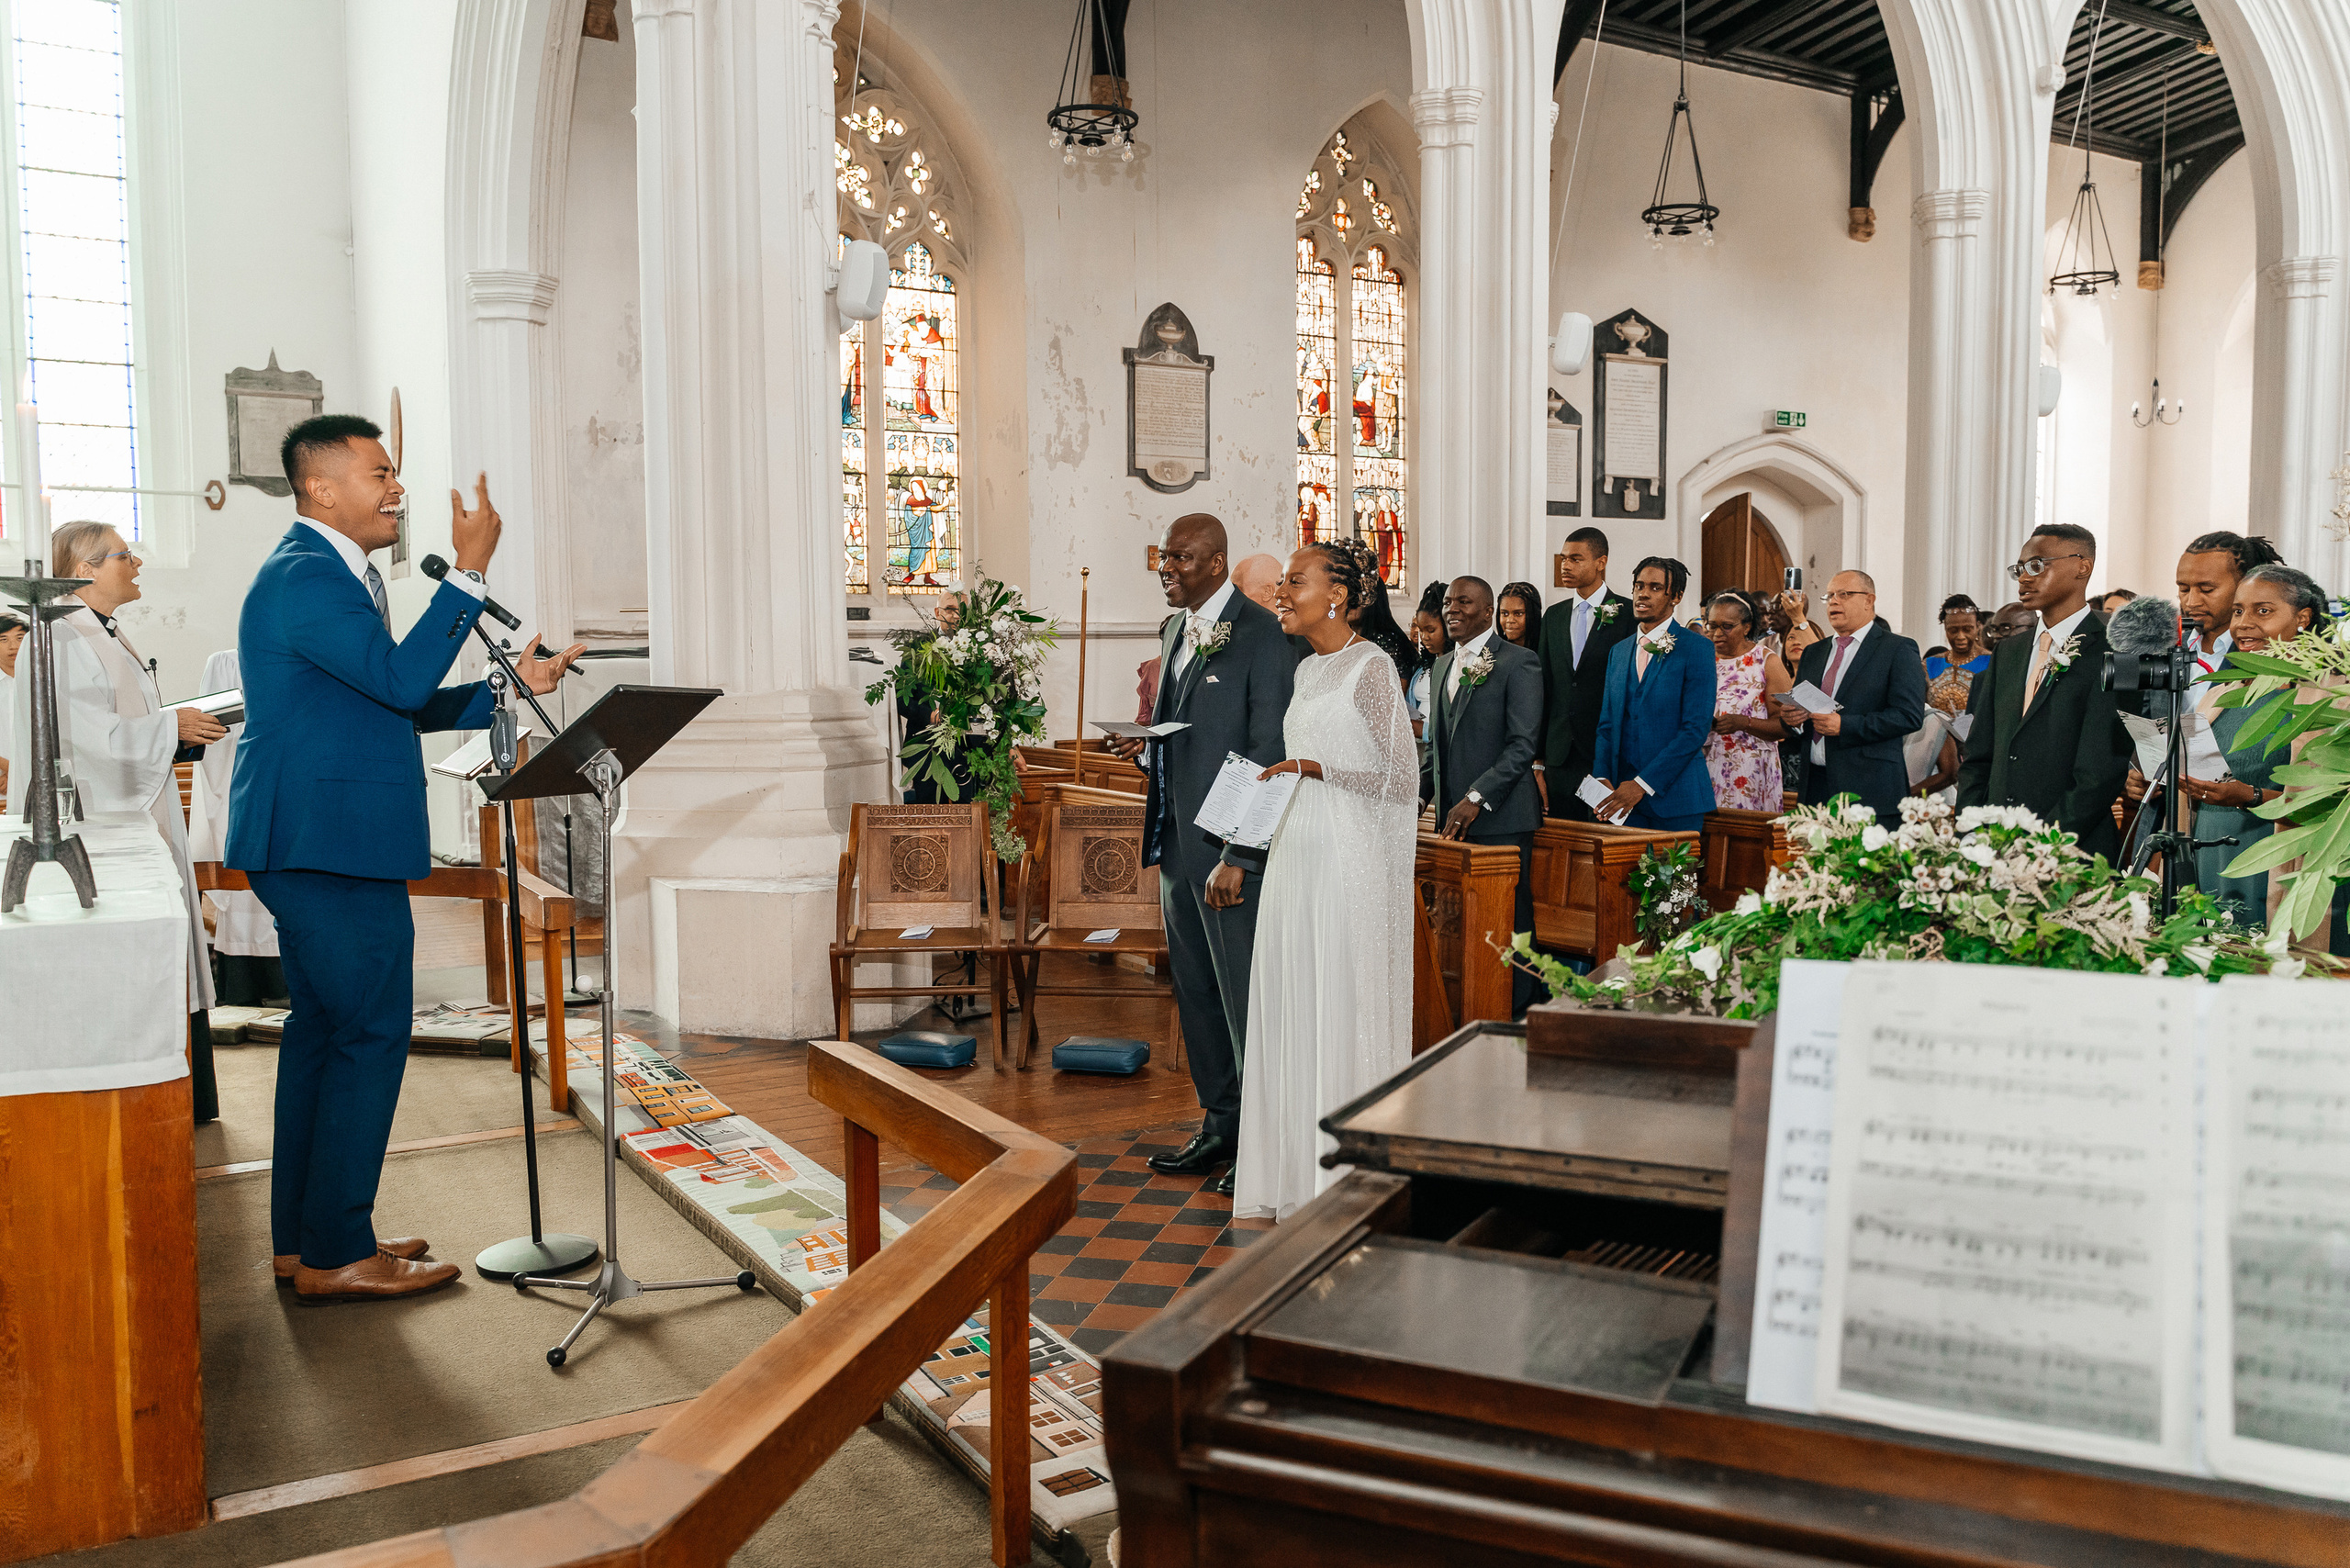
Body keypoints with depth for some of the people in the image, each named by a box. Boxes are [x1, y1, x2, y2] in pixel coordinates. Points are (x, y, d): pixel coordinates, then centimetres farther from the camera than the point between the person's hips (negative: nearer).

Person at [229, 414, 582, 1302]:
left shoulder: (327, 573, 20)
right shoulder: (307, 577, -14)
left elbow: (397, 708, 20)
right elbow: (402, 678, -24)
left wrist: (508, 687, 13)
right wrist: (470, 569, -21)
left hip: (310, 845, 11)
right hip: (333, 846, -11)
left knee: (322, 1030, 14)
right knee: (370, 1036, -6)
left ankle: (303, 1238, 23)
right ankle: (336, 1254, 3)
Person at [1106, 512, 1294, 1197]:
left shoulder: (1261, 633, -12)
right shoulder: (1174, 631, 14)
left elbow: (1269, 753, -17)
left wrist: (1237, 857, -20)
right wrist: (1148, 748, 2)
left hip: (1231, 850, -8)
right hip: (1177, 844, 9)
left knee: (1244, 995, 0)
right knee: (1196, 993, 16)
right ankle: (1220, 1126, 30)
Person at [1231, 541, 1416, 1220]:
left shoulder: (1370, 668, -10)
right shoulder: (1309, 670, 14)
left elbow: (1402, 781, -14)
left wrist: (1315, 770, -19)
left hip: (1348, 865, -8)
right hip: (1296, 859, 8)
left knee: (1342, 1012, -1)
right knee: (1294, 1013, 10)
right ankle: (1299, 1173, 20)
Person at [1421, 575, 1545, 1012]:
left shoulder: (1518, 662, -6)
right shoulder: (1442, 666, 18)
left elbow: (1522, 744, -13)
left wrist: (1476, 799, -20)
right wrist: (1419, 792, 10)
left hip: (1500, 816, -7)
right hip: (1452, 815, 7)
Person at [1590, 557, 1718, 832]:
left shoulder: (1697, 649, -4)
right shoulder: (1619, 651, 15)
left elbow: (1696, 728, -12)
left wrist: (1643, 784, -16)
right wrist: (1602, 777, -4)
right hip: (1622, 795, 5)